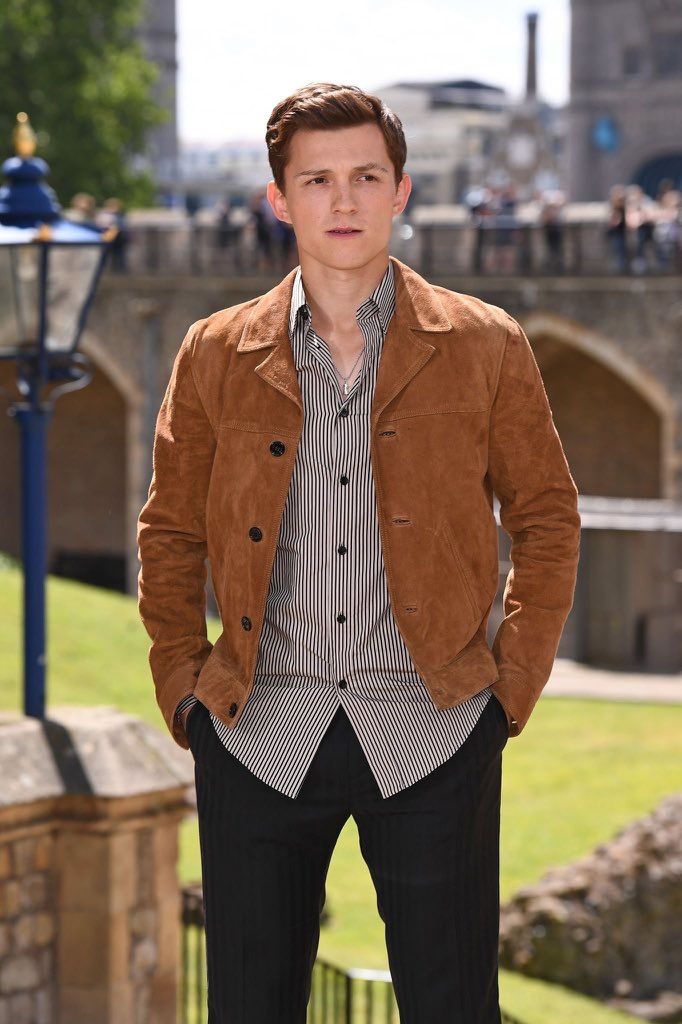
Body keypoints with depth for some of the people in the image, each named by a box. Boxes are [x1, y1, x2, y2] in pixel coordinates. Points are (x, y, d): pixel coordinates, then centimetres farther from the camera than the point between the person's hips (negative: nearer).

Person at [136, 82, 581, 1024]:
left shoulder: (485, 348, 3)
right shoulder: (215, 356, 7)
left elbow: (548, 517, 10)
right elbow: (170, 534, 15)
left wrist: (515, 683, 2)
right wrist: (183, 684, 5)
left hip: (431, 735, -1)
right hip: (259, 739, 1)